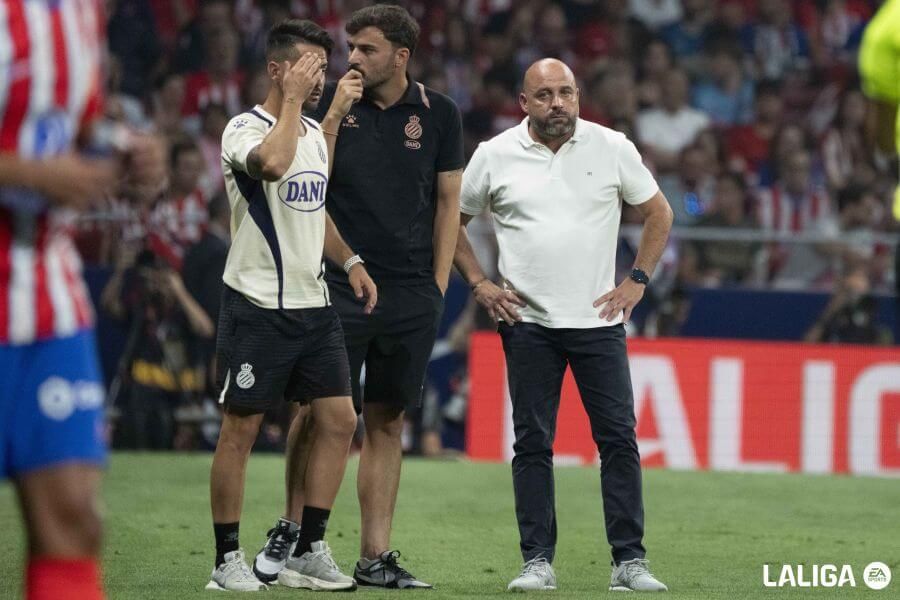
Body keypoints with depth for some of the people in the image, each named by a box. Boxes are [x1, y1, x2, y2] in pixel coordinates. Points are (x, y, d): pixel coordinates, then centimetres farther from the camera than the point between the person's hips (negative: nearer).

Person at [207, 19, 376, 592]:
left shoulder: (314, 132, 14)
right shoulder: (245, 129, -11)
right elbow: (273, 163, -35)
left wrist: (350, 260, 15)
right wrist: (292, 99, -23)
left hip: (313, 304, 8)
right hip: (257, 304, -8)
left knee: (339, 421, 2)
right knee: (241, 431, -2)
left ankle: (309, 551, 9)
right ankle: (228, 559, 5)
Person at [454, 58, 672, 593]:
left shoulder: (612, 148, 2)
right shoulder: (495, 156, 2)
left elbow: (659, 213, 12)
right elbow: (454, 219, 14)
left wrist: (637, 281, 4)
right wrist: (479, 283, 6)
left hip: (598, 319, 0)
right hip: (527, 322, 0)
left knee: (619, 438, -4)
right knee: (532, 443, 1)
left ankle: (630, 561, -1)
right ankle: (538, 562, 5)